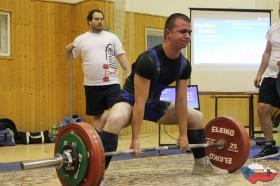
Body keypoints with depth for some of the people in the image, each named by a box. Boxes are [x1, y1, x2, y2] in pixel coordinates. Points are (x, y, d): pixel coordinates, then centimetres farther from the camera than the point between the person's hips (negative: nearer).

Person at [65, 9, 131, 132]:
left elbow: (121, 56, 4)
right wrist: (68, 49, -9)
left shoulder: (112, 37, 7)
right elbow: (70, 57, 14)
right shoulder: (80, 39, 7)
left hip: (112, 83, 0)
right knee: (97, 116, 9)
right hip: (92, 85, 0)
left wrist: (129, 74, -7)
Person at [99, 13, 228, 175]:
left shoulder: (184, 65, -9)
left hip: (154, 104, 8)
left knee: (197, 117, 9)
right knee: (115, 120, -42)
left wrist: (183, 134, -3)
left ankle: (202, 164, 24)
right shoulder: (149, 60, -31)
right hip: (130, 101, -7)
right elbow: (140, 102, -32)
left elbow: (181, 100, -4)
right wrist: (135, 139, -31)